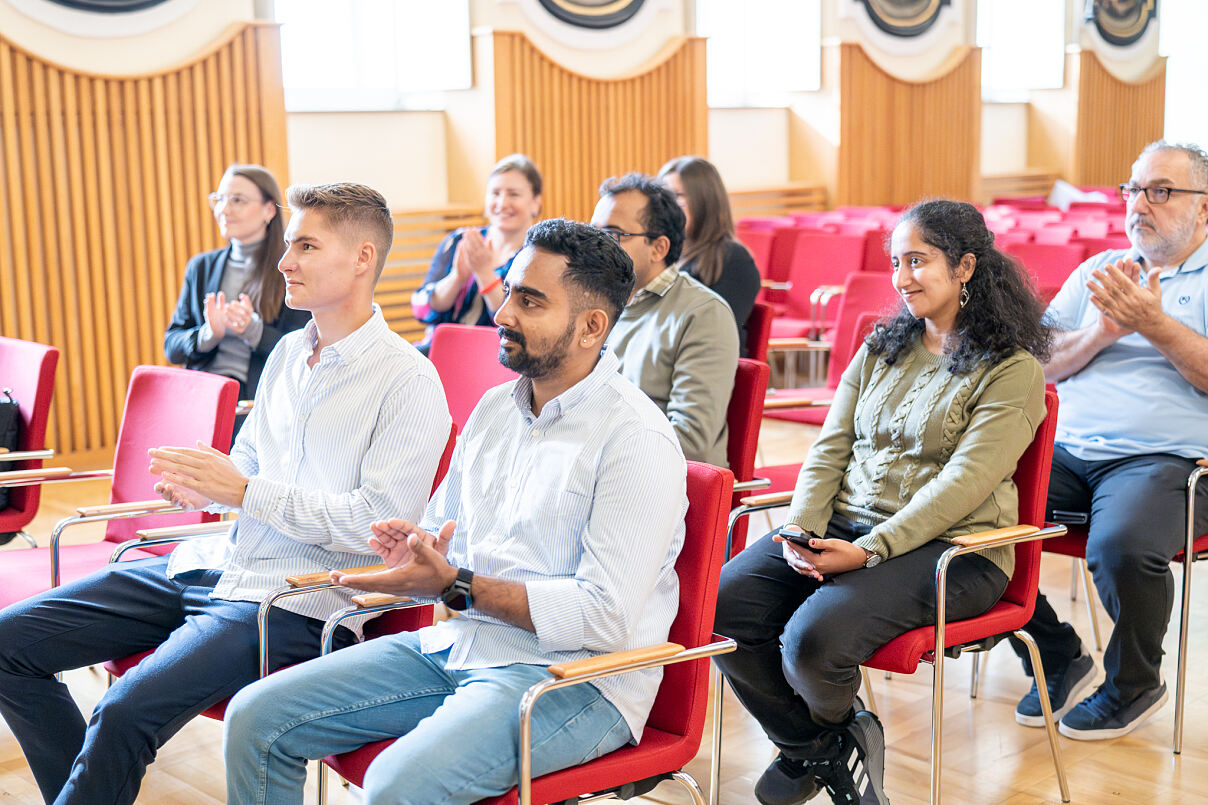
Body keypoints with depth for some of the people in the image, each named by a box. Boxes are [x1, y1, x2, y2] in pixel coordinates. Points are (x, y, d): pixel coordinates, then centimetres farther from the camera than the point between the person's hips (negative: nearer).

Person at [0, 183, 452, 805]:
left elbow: (379, 523, -17)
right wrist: (202, 486, -1)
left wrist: (243, 491, -18)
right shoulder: (288, 351, 14)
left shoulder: (409, 382, -11)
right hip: (215, 565, 8)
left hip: (296, 600, -8)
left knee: (127, 711, -29)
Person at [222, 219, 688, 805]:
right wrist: (414, 547, -2)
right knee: (255, 716, -3)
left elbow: (606, 617, -20)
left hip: (574, 676, -8)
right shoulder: (494, 409, 13)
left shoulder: (638, 441, -14)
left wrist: (453, 585, -20)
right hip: (454, 645, 8)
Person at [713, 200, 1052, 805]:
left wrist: (870, 550, -23)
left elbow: (964, 482, -14)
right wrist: (803, 529, -7)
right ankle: (813, 746, 6)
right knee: (720, 604, -19)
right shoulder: (880, 348, 18)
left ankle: (833, 733, 8)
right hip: (843, 525, 6)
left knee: (813, 639, -31)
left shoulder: (1012, 370, -3)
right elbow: (830, 448, 11)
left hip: (950, 548, -6)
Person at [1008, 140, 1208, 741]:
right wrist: (1101, 331, -3)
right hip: (1066, 450, 5)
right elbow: (1038, 365, 14)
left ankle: (1134, 686, -3)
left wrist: (1154, 324, -13)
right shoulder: (1097, 273, 23)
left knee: (1122, 546, -36)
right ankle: (1059, 660, 1)